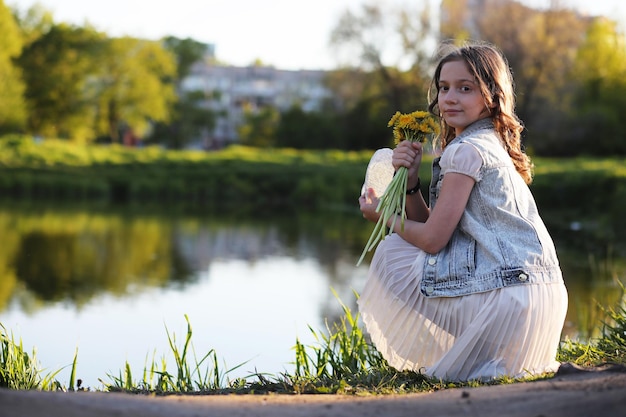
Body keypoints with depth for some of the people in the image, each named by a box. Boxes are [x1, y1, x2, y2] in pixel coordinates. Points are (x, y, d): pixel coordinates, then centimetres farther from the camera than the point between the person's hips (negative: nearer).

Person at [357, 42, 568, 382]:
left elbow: (433, 238, -11)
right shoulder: (491, 145, 18)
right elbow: (433, 225, 16)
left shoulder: (467, 150, -11)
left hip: (504, 295, -9)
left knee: (391, 254, 3)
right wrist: (409, 180, 2)